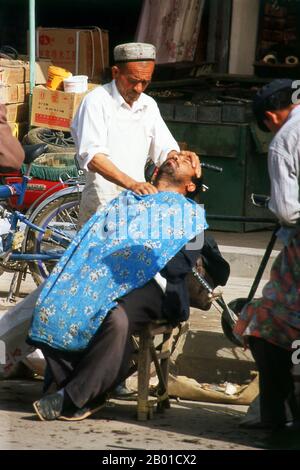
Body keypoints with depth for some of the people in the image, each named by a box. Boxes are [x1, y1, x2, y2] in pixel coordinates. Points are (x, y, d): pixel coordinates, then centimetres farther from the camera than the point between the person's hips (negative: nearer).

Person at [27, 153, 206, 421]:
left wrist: (140, 260, -8)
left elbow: (183, 262, 2)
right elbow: (95, 238, 20)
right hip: (103, 277, 4)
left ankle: (72, 398, -29)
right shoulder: (128, 200, 33)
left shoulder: (190, 213, 20)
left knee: (116, 319, -37)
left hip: (150, 286, -4)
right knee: (52, 307, -24)